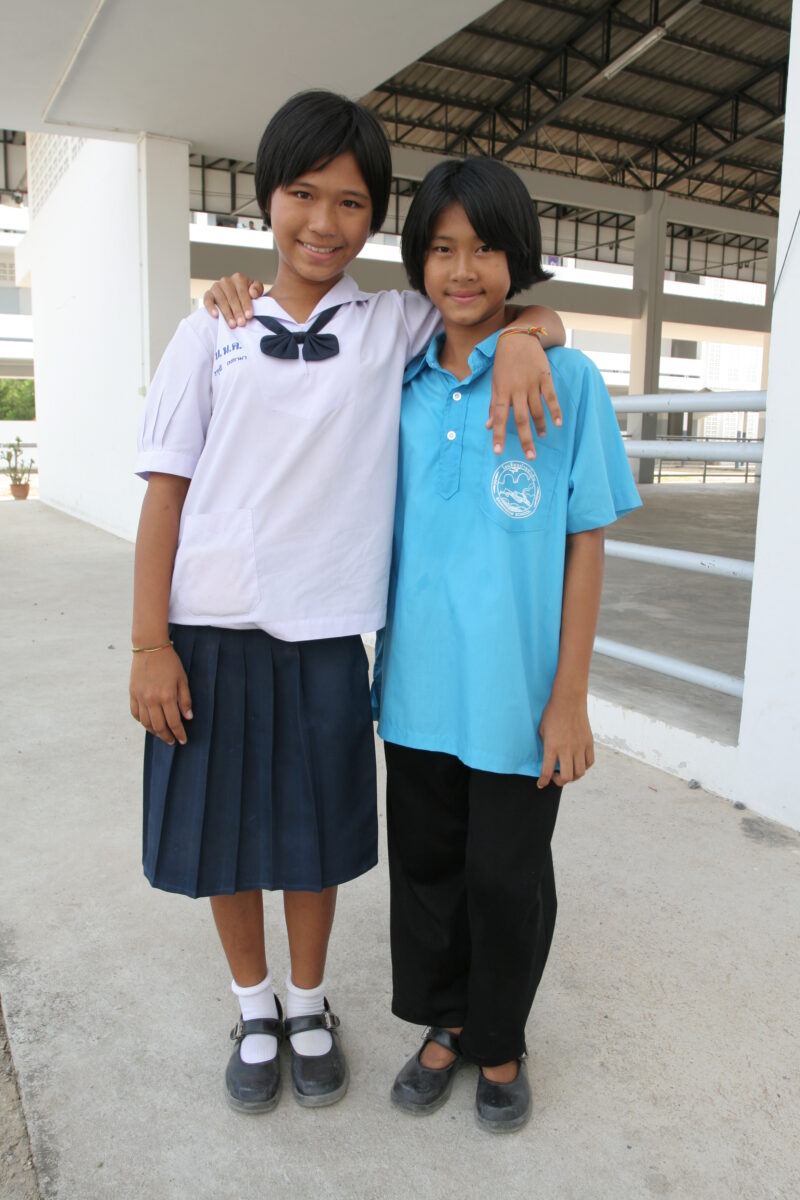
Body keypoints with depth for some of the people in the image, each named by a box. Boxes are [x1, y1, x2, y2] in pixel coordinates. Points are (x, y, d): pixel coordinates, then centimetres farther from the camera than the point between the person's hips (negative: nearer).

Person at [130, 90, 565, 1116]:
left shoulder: (398, 327, 4)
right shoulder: (212, 333, 3)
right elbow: (165, 492, 1)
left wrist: (521, 338, -14)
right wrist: (149, 645, -4)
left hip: (325, 636, 0)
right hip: (212, 633, 1)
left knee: (315, 838, 13)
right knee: (222, 836, 12)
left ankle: (309, 1007, 39)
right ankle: (254, 1011, 38)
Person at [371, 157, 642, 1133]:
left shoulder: (567, 378, -7)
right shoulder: (400, 383, 3)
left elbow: (585, 543, -6)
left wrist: (570, 698, -8)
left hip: (516, 694, -3)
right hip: (417, 685, 4)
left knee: (507, 880, 12)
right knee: (424, 864, 17)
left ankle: (500, 1043, 38)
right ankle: (443, 1022, 41)